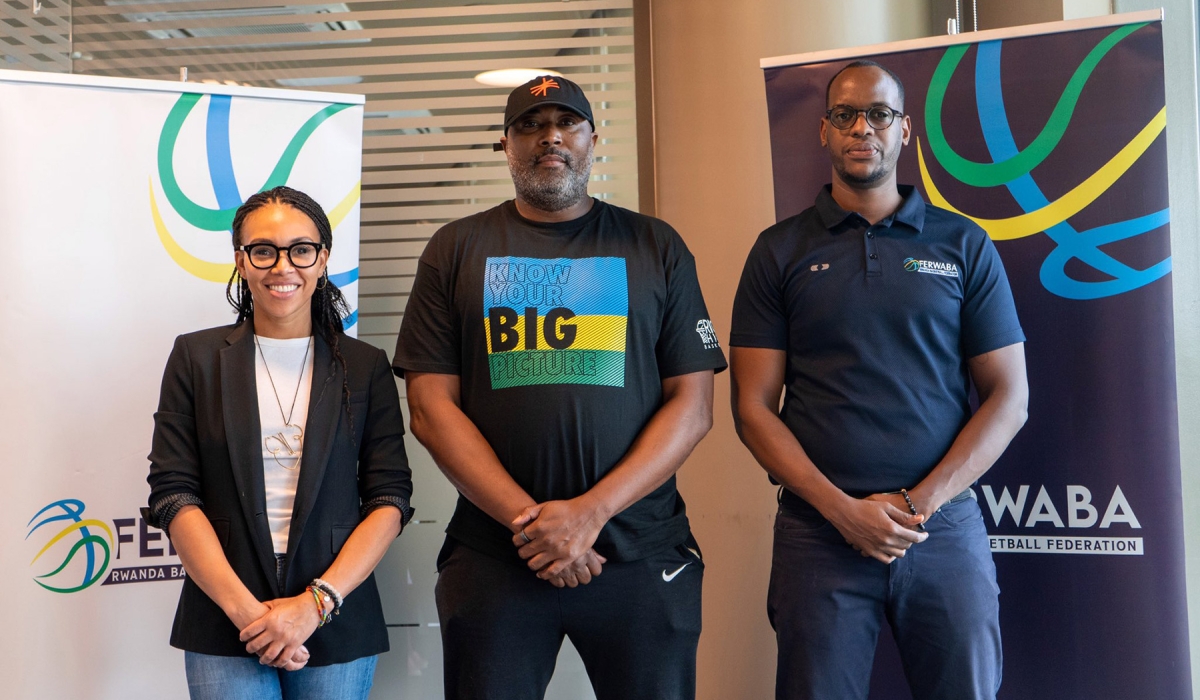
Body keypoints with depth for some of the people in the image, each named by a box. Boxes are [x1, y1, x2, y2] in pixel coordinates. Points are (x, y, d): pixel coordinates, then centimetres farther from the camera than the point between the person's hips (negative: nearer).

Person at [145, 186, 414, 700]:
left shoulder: (365, 367, 3)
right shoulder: (196, 358, 3)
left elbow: (391, 499, -2)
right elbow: (173, 495, -2)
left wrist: (316, 602, -13)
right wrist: (244, 608, -12)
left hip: (336, 624, 1)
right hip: (224, 626, 0)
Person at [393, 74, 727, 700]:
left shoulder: (656, 247, 6)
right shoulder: (457, 250, 6)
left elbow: (693, 405, 0)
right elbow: (431, 407, 0)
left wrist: (591, 512, -12)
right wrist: (527, 519, -11)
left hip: (642, 554, 0)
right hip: (493, 553, 0)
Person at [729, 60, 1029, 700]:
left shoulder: (965, 246, 7)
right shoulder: (780, 251, 5)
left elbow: (1008, 396, 4)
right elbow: (753, 407, 0)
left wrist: (922, 502, -8)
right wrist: (843, 509, -10)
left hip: (947, 527, 1)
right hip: (818, 532, 0)